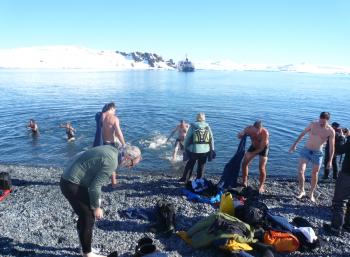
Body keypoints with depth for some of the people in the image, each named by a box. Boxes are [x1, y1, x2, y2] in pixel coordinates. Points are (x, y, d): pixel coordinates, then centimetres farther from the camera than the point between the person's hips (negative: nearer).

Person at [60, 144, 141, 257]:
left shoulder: (112, 150, 4)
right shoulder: (111, 162, -25)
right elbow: (95, 187, -22)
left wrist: (97, 201, 17)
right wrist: (96, 207, -8)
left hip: (69, 179, 10)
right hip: (72, 185, -10)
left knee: (85, 215, 19)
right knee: (88, 217, 1)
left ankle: (85, 246, 35)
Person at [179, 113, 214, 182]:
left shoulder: (193, 126, -4)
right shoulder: (207, 126, 2)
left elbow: (187, 138, -2)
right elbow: (211, 139, 4)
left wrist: (186, 148, 8)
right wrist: (212, 150, 11)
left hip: (194, 150, -1)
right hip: (205, 150, 1)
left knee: (190, 164, 16)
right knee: (201, 166, 13)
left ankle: (185, 179, 23)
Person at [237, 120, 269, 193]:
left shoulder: (265, 133, -36)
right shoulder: (249, 129, -26)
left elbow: (261, 148, -30)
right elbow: (239, 136, -15)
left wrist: (251, 154, -33)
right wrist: (241, 134, -38)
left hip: (263, 148, -4)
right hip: (253, 146, 4)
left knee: (262, 168, -10)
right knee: (244, 163, 1)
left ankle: (261, 186, 11)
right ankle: (244, 182, 19)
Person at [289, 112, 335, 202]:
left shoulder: (331, 131, -12)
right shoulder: (313, 124, -9)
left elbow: (331, 147, -6)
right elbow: (302, 134, 5)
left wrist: (330, 161, -7)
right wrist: (295, 144, 8)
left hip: (317, 153, 0)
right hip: (306, 150, 1)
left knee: (314, 174, 9)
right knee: (300, 171, -11)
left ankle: (311, 194, 27)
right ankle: (302, 191, 9)